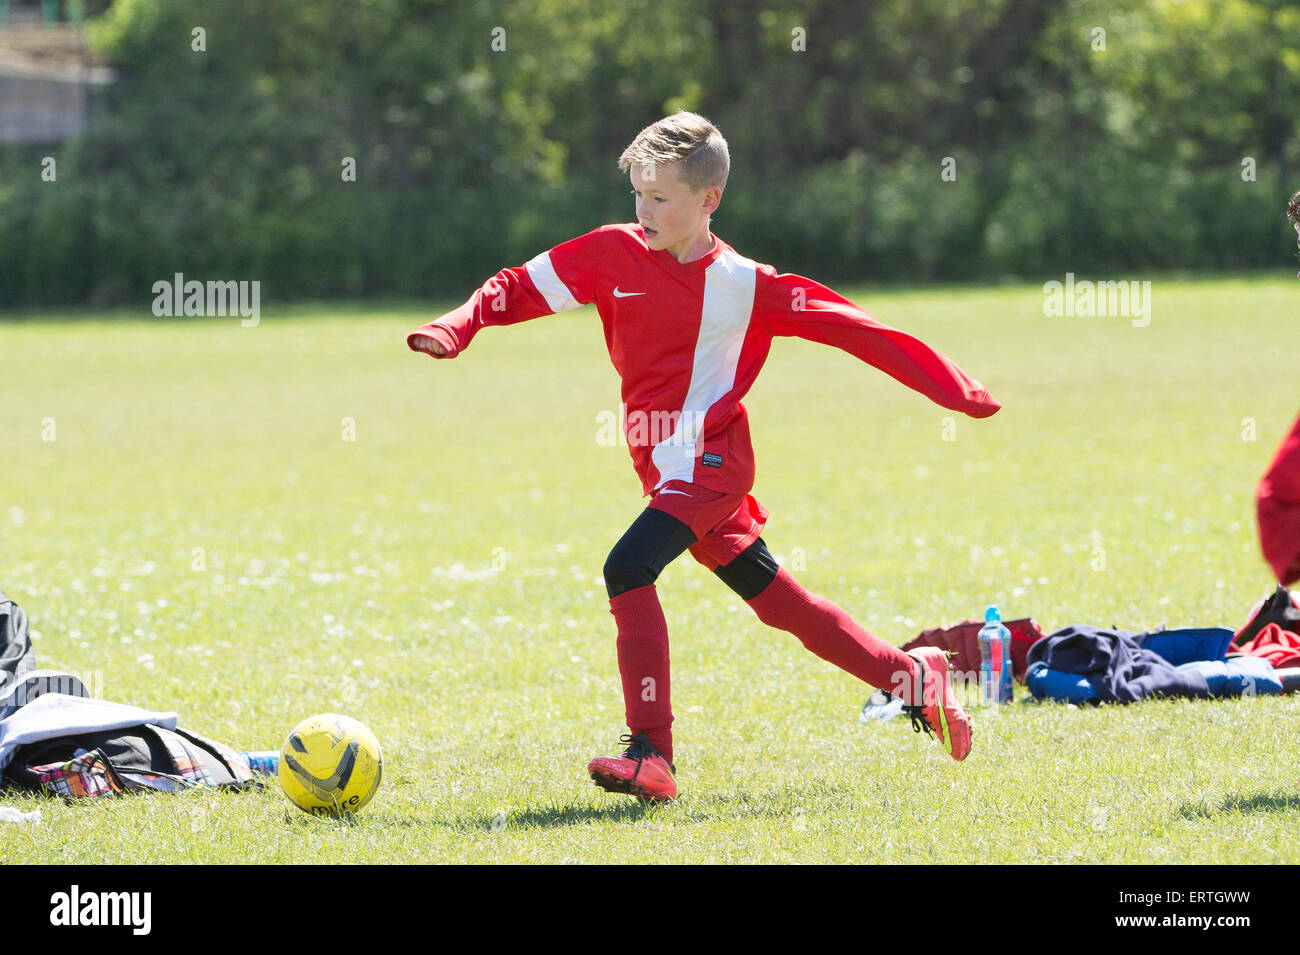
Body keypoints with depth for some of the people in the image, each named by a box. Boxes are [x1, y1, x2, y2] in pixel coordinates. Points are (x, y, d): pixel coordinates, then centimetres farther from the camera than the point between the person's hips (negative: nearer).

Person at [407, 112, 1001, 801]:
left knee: (628, 567, -25)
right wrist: (455, 329, -16)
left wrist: (953, 390, -3)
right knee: (777, 600, 14)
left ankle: (650, 754, -27)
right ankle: (913, 677, 29)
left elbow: (849, 327, -3)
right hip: (664, 470, 6)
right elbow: (521, 289, 4)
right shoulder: (614, 254, 3)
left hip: (708, 462, -6)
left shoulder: (743, 285, -7)